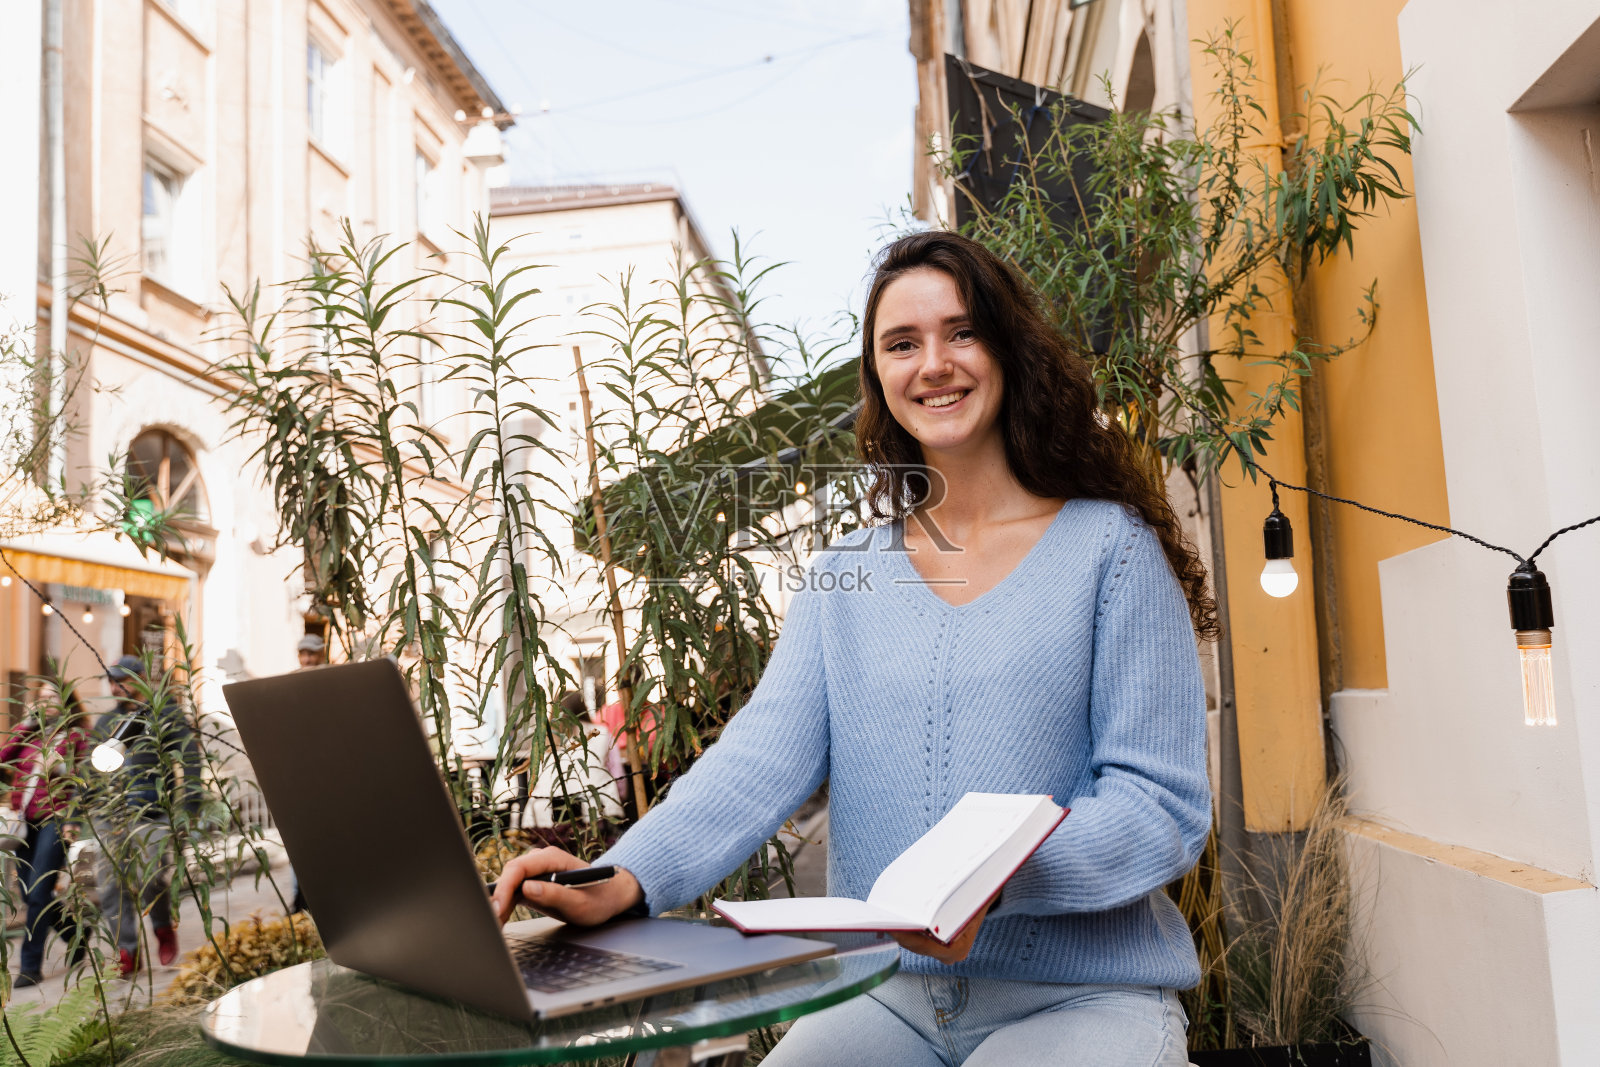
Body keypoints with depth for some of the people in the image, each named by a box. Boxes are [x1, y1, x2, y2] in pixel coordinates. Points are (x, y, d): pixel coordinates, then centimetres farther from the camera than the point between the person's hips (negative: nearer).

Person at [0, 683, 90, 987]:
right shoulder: (30, 733, 16)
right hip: (24, 821, 6)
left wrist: (61, 768, -21)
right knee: (30, 894, 9)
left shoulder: (76, 737, 2)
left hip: (55, 819, -6)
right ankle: (76, 935, 30)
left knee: (38, 893, -10)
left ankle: (30, 966, -1)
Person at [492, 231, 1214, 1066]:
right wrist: (624, 879, -23)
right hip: (887, 992, 3)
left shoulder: (1113, 549, -3)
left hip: (1084, 993, -3)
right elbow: (761, 758, -4)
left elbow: (1166, 807, -7)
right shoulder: (845, 576, 8)